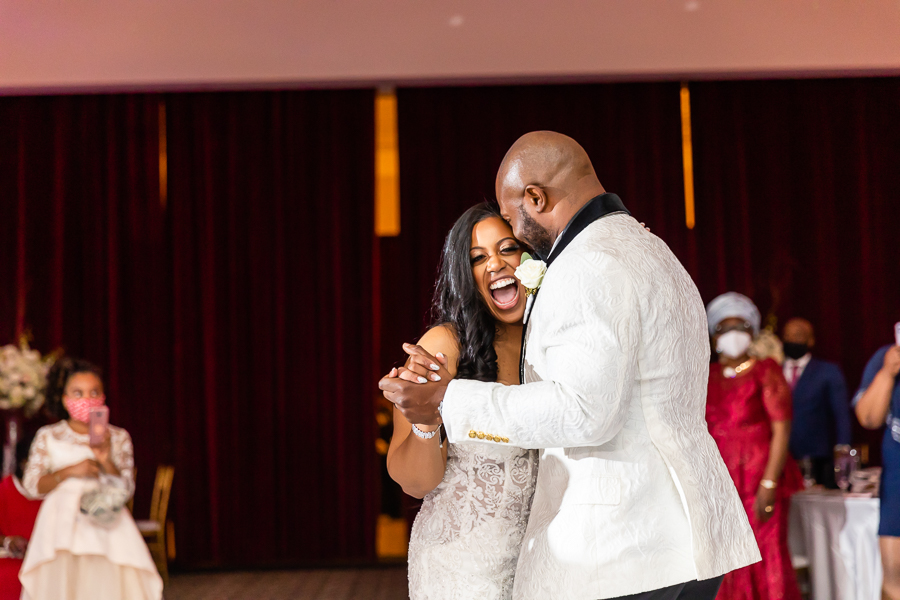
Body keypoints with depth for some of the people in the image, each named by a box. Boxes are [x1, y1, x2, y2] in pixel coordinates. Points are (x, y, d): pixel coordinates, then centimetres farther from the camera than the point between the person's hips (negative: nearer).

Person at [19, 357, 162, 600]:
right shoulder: (47, 437, 8)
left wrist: (106, 461, -13)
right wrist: (70, 471, -10)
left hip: (105, 522, 0)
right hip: (62, 523, 0)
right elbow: (32, 485, 3)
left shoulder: (118, 438, 8)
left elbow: (126, 488, 3)